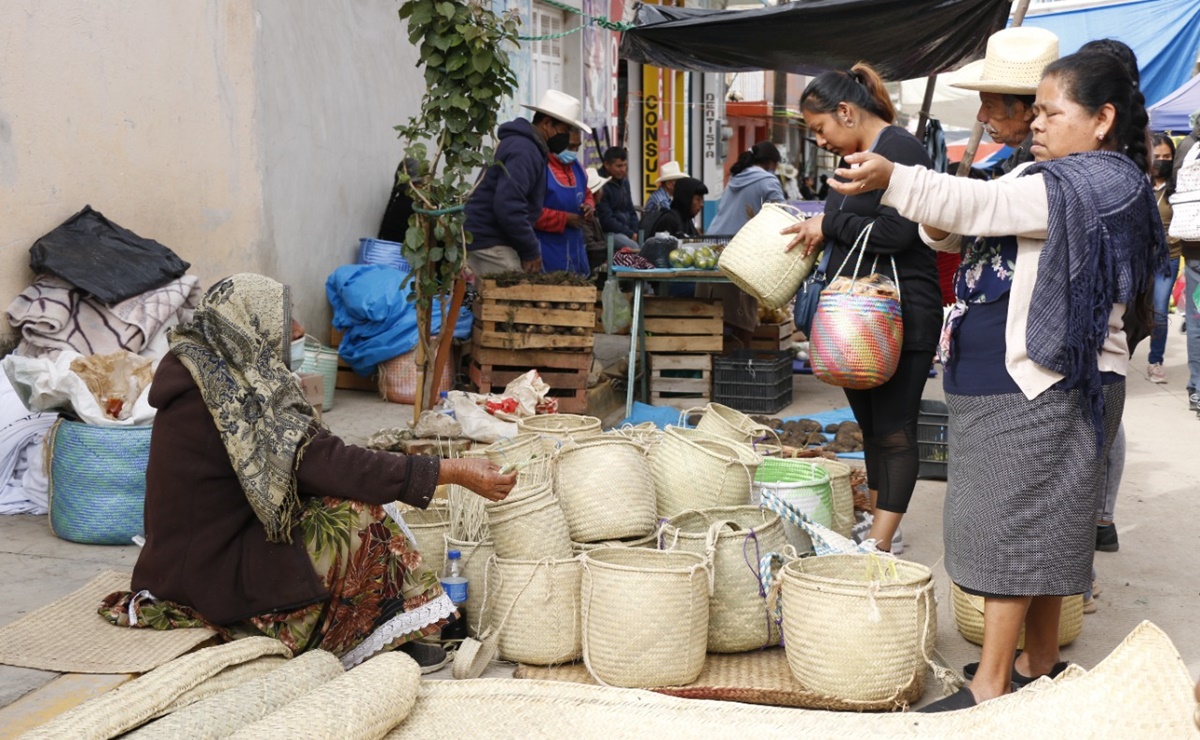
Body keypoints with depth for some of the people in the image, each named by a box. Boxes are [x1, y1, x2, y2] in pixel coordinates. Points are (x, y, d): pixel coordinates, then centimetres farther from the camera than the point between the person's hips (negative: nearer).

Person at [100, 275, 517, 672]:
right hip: (211, 579, -10)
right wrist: (456, 473, -24)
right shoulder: (238, 397, -23)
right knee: (356, 515, -13)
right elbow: (336, 466, -26)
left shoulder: (199, 375, 5)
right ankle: (388, 640, 2)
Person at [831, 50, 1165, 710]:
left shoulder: (1102, 182, -12)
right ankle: (1039, 667, 24)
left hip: (1046, 387, -9)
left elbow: (987, 204, -24)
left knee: (1014, 523, -7)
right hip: (1019, 381, 9)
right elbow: (973, 222, 16)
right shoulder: (1056, 180, 18)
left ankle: (991, 687, -1)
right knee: (1041, 530, 14)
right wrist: (942, 229, -7)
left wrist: (892, 179, -31)